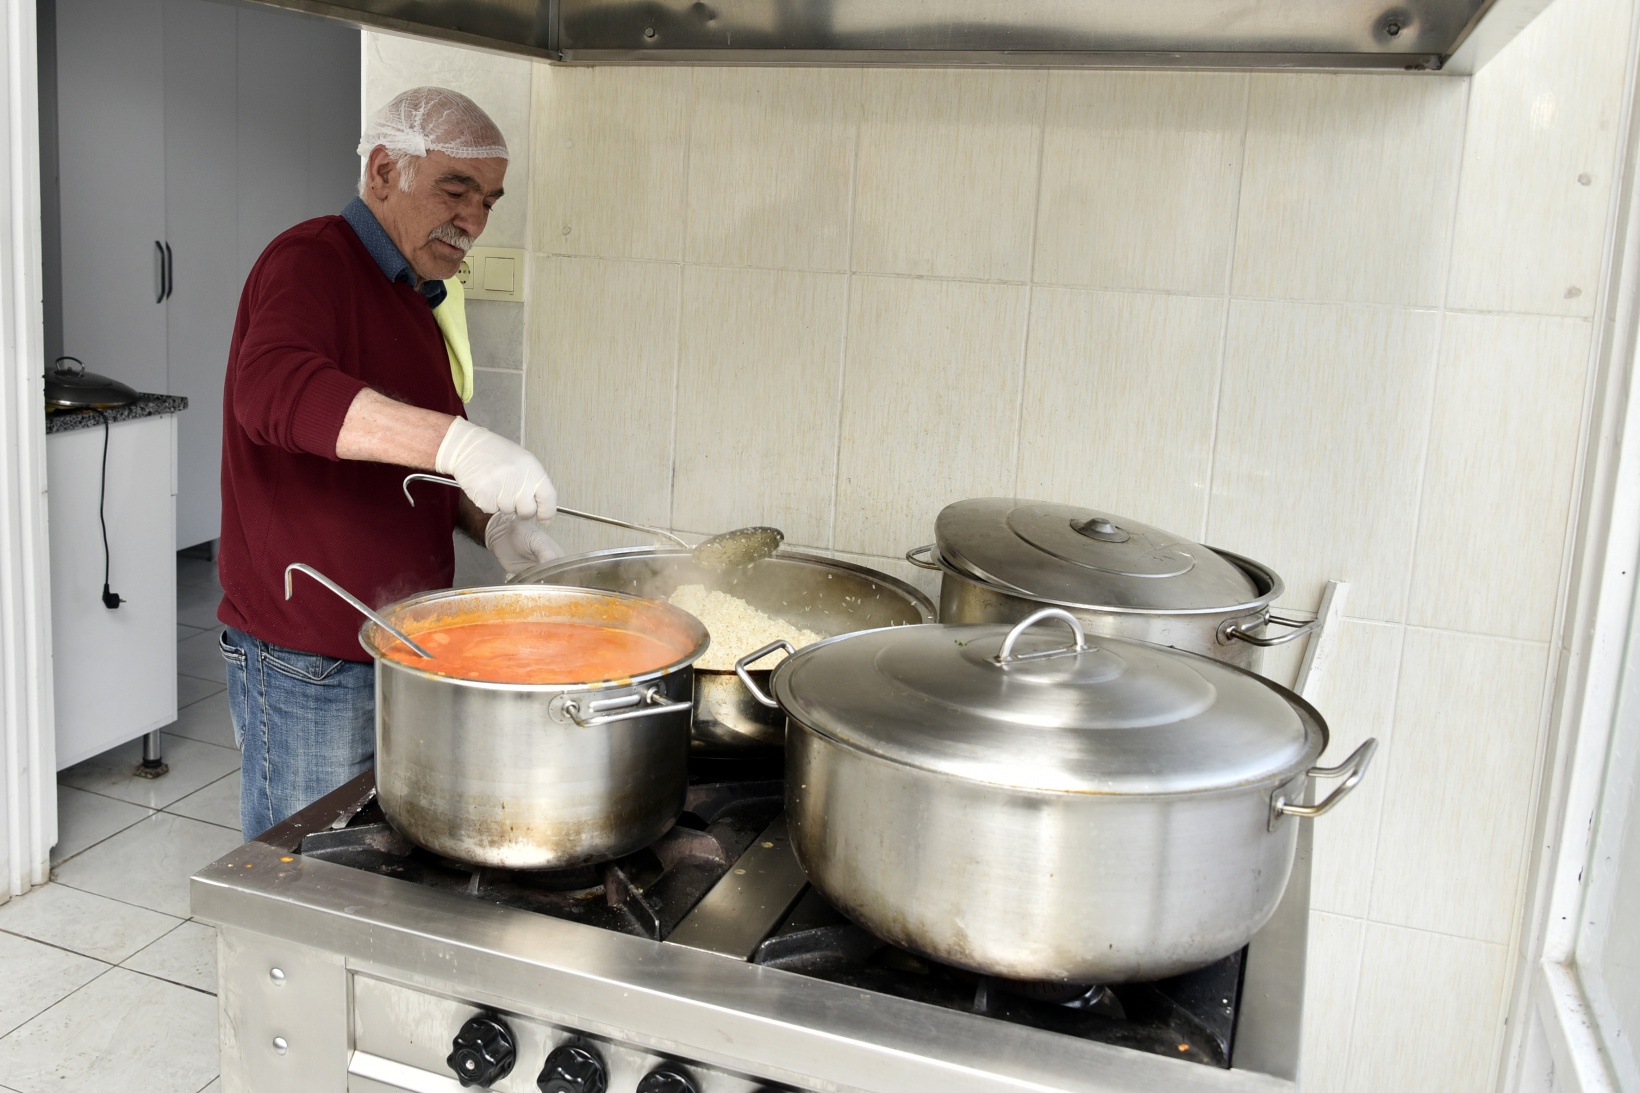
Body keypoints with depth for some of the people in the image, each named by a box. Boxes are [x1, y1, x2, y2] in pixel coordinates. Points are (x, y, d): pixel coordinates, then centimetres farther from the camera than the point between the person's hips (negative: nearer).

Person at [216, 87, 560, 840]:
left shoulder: (419, 297, 16)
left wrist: (492, 522, 3)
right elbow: (272, 388, -34)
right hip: (308, 666, -8)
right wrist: (457, 442, -44)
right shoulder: (310, 262, -12)